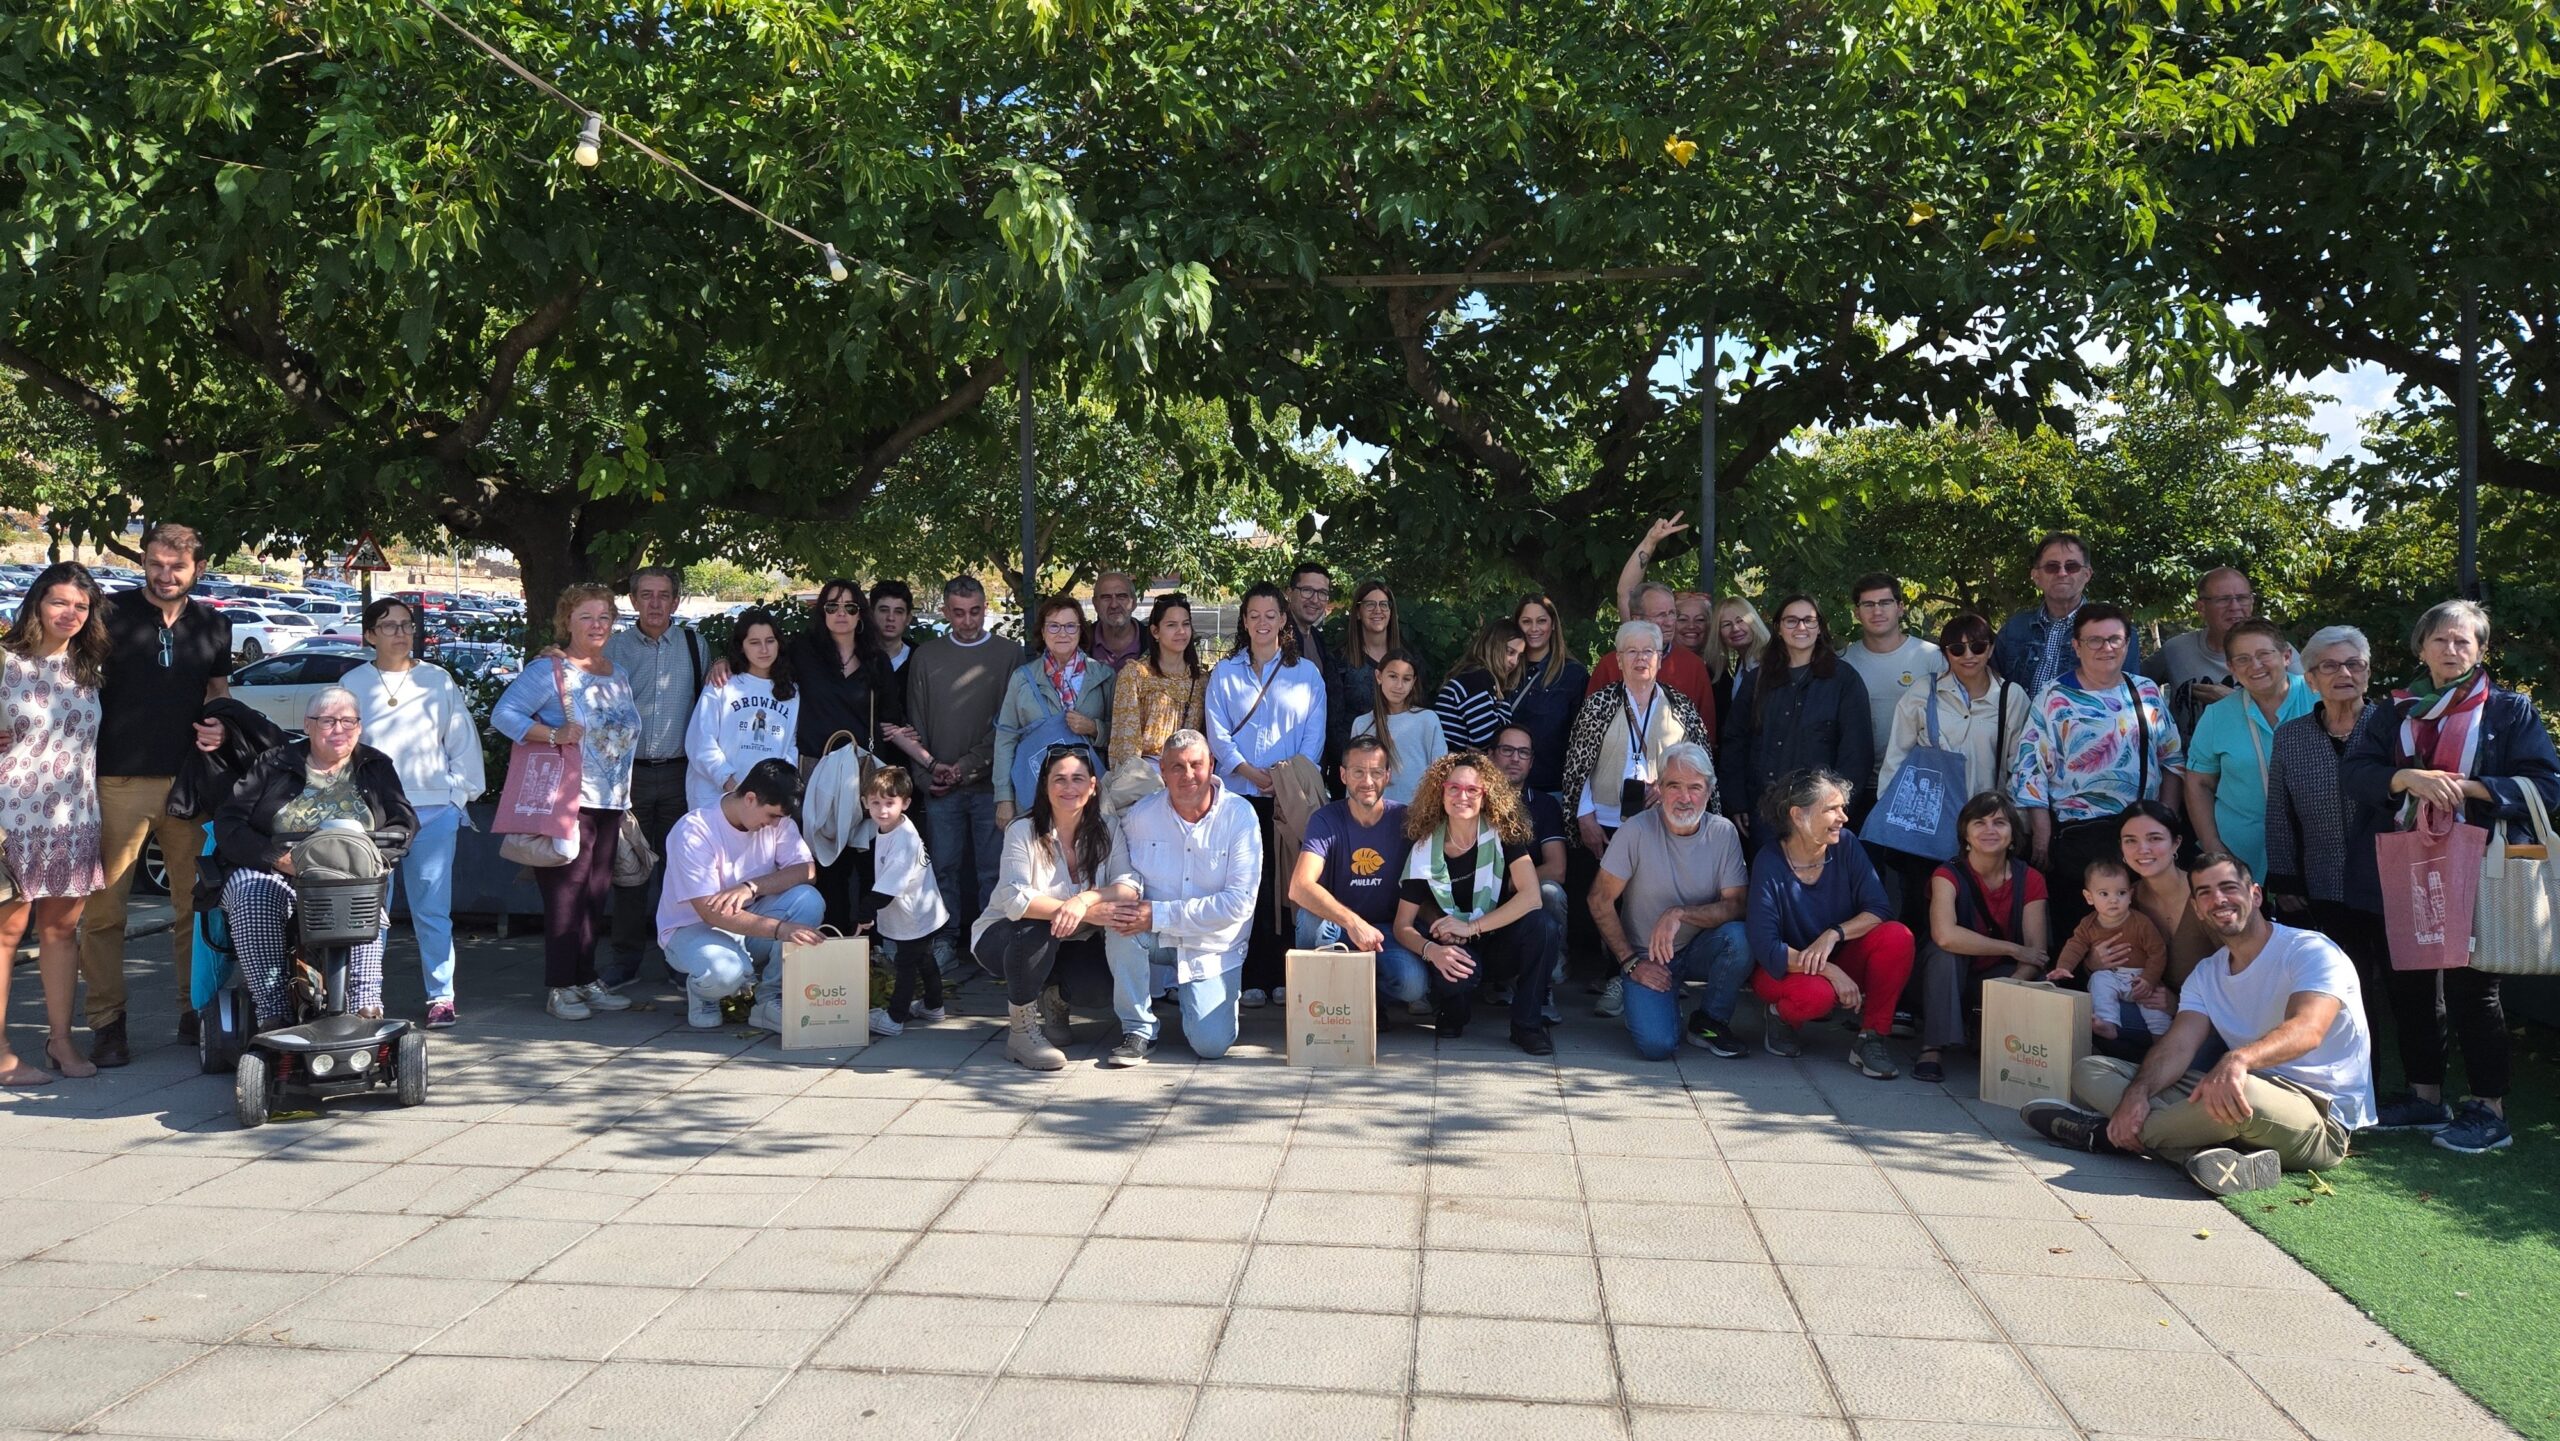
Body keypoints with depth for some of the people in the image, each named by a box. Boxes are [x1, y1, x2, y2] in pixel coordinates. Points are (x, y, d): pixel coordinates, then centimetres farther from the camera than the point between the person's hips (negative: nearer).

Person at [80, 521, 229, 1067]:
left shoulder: (213, 626, 12)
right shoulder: (112, 613, 2)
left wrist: (218, 727, 1)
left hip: (190, 781, 3)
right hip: (120, 781, -3)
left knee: (195, 901, 7)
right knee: (102, 907, -2)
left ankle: (195, 1010, 18)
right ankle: (106, 1023, 7)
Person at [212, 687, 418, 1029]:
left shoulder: (376, 767, 18)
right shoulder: (274, 765, 13)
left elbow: (405, 823, 7)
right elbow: (227, 824, 3)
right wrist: (277, 857, -15)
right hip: (269, 874, 0)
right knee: (255, 895, -35)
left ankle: (365, 1005, -41)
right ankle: (273, 1012, -38)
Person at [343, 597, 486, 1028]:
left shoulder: (438, 682, 8)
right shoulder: (353, 685, 8)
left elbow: (463, 742, 11)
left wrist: (459, 794, 4)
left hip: (433, 812, 0)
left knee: (433, 911, 0)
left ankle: (441, 996, 6)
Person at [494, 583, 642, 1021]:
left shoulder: (618, 675, 17)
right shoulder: (548, 670, -4)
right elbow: (503, 714, -11)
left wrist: (625, 797, 15)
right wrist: (552, 734, -21)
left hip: (611, 803, 7)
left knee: (596, 894, 10)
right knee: (567, 892, -6)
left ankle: (587, 979, 18)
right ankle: (561, 987, 1)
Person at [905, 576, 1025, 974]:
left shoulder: (1009, 654, 3)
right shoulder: (926, 656, 10)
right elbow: (916, 721, 12)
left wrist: (967, 765, -7)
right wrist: (930, 767, -1)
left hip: (990, 780, -2)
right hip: (940, 785, 2)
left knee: (993, 867, 0)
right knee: (944, 865, 5)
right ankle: (946, 939, 13)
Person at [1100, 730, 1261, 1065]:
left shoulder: (1239, 815, -12)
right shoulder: (1140, 814, -5)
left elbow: (1240, 902, -18)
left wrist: (1158, 914, -24)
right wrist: (1125, 888, -24)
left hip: (1213, 949, -1)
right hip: (1157, 942, 2)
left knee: (1210, 1044, -18)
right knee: (1121, 925, -31)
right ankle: (1138, 1030, -12)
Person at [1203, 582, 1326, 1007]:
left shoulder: (1306, 672, 12)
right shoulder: (1225, 672, 13)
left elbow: (1315, 735, 5)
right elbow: (1217, 733, 4)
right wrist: (1250, 773, -10)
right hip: (1238, 792, 0)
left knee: (1286, 884, -3)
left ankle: (1284, 975, 1)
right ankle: (1250, 977, -3)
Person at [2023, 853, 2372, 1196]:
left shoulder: (2310, 951, -6)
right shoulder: (2206, 974, 16)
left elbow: (2307, 1030, -26)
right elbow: (2178, 1046, 1)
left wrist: (2240, 1059, -48)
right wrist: (2137, 1092, -22)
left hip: (2322, 1119, -7)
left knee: (2242, 1091, -43)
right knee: (2090, 1070, -1)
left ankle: (2108, 1134, -17)